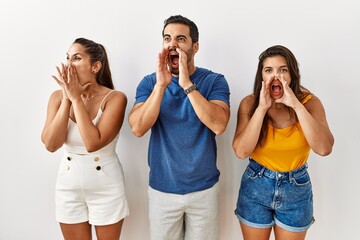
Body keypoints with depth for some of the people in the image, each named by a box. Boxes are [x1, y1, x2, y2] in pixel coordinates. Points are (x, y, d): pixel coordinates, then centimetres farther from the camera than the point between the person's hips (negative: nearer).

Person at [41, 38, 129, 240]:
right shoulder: (58, 96, -4)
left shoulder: (115, 98, -16)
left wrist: (76, 98, -22)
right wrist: (67, 99, -18)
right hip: (69, 187, 3)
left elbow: (93, 143, -27)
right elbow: (51, 144, -15)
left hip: (106, 188, -3)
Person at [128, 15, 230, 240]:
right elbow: (138, 128, -17)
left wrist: (187, 84, -27)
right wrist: (161, 85, -26)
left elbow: (218, 126, -24)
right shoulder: (150, 82, -4)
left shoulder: (214, 81, -8)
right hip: (162, 189, 1)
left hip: (204, 188, 0)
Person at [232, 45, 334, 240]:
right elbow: (241, 151, -22)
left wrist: (297, 106, -30)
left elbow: (324, 149, -25)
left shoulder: (309, 102, -11)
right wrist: (262, 108, -27)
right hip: (256, 187, 0)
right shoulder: (249, 103, -11)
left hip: (297, 189, 1)